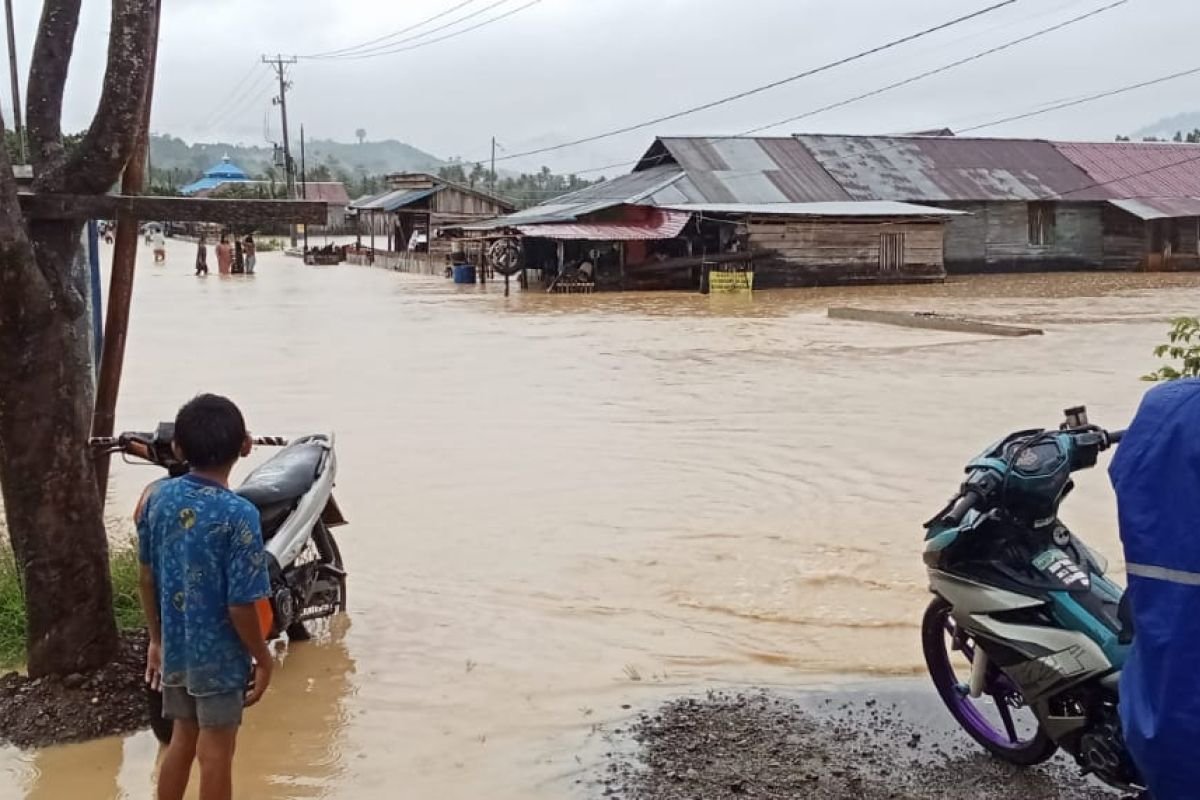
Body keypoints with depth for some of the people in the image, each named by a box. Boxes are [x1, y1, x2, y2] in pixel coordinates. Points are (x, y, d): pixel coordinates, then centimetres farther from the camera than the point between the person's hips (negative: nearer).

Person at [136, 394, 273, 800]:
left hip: (175, 647, 6)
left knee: (182, 740, 22)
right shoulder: (238, 515, -23)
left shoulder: (157, 496, -5)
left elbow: (147, 577, 4)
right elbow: (240, 604, -21)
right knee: (216, 753, 8)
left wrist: (156, 638, 17)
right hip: (219, 655, -6)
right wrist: (264, 659, -6)